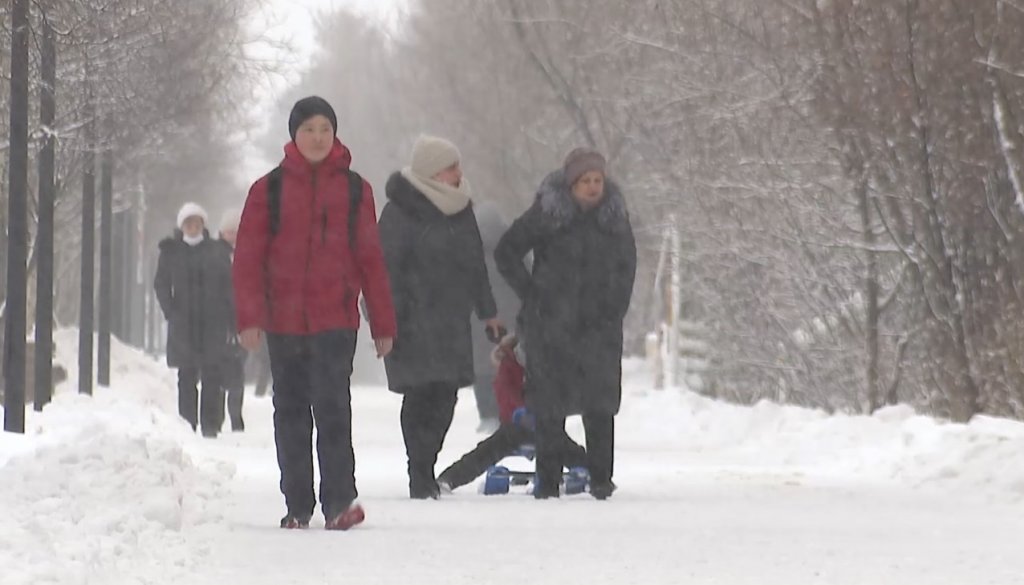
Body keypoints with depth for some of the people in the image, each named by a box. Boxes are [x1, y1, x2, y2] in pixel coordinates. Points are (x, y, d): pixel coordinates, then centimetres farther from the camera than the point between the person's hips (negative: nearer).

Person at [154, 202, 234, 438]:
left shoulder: (216, 253, 7)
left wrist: (229, 319, -2)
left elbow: (228, 286, 6)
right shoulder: (170, 252, 8)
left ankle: (210, 425, -1)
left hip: (213, 321, 0)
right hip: (183, 323, 0)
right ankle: (187, 425, 3)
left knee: (212, 375, -4)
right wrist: (170, 312, -4)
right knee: (186, 376, 0)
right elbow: (161, 284, 9)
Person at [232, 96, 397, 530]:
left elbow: (371, 260, 7)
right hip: (283, 321, 2)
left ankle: (339, 501, -14)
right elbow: (248, 258, 2)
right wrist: (249, 317, -9)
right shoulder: (269, 190, 4)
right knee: (291, 416, 8)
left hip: (336, 321, -2)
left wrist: (383, 324, 5)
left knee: (332, 410, -14)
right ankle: (297, 506, 16)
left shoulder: (354, 190, 5)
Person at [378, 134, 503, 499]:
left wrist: (487, 311, 24)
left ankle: (425, 468, 16)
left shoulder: (460, 208, 14)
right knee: (421, 394, -6)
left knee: (445, 395, 4)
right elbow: (388, 268, -11)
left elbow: (475, 262, 23)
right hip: (415, 321, -7)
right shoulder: (401, 212, -9)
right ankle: (420, 476, -2)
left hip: (452, 320, 7)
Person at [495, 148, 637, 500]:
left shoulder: (614, 214, 5)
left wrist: (615, 309, 9)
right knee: (550, 404, 2)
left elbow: (626, 264, 18)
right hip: (552, 326, -2)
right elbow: (506, 253, 2)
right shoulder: (547, 214, -6)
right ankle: (548, 480, 10)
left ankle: (601, 477, 3)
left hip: (599, 325, 2)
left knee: (600, 403, -4)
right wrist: (531, 295, -2)